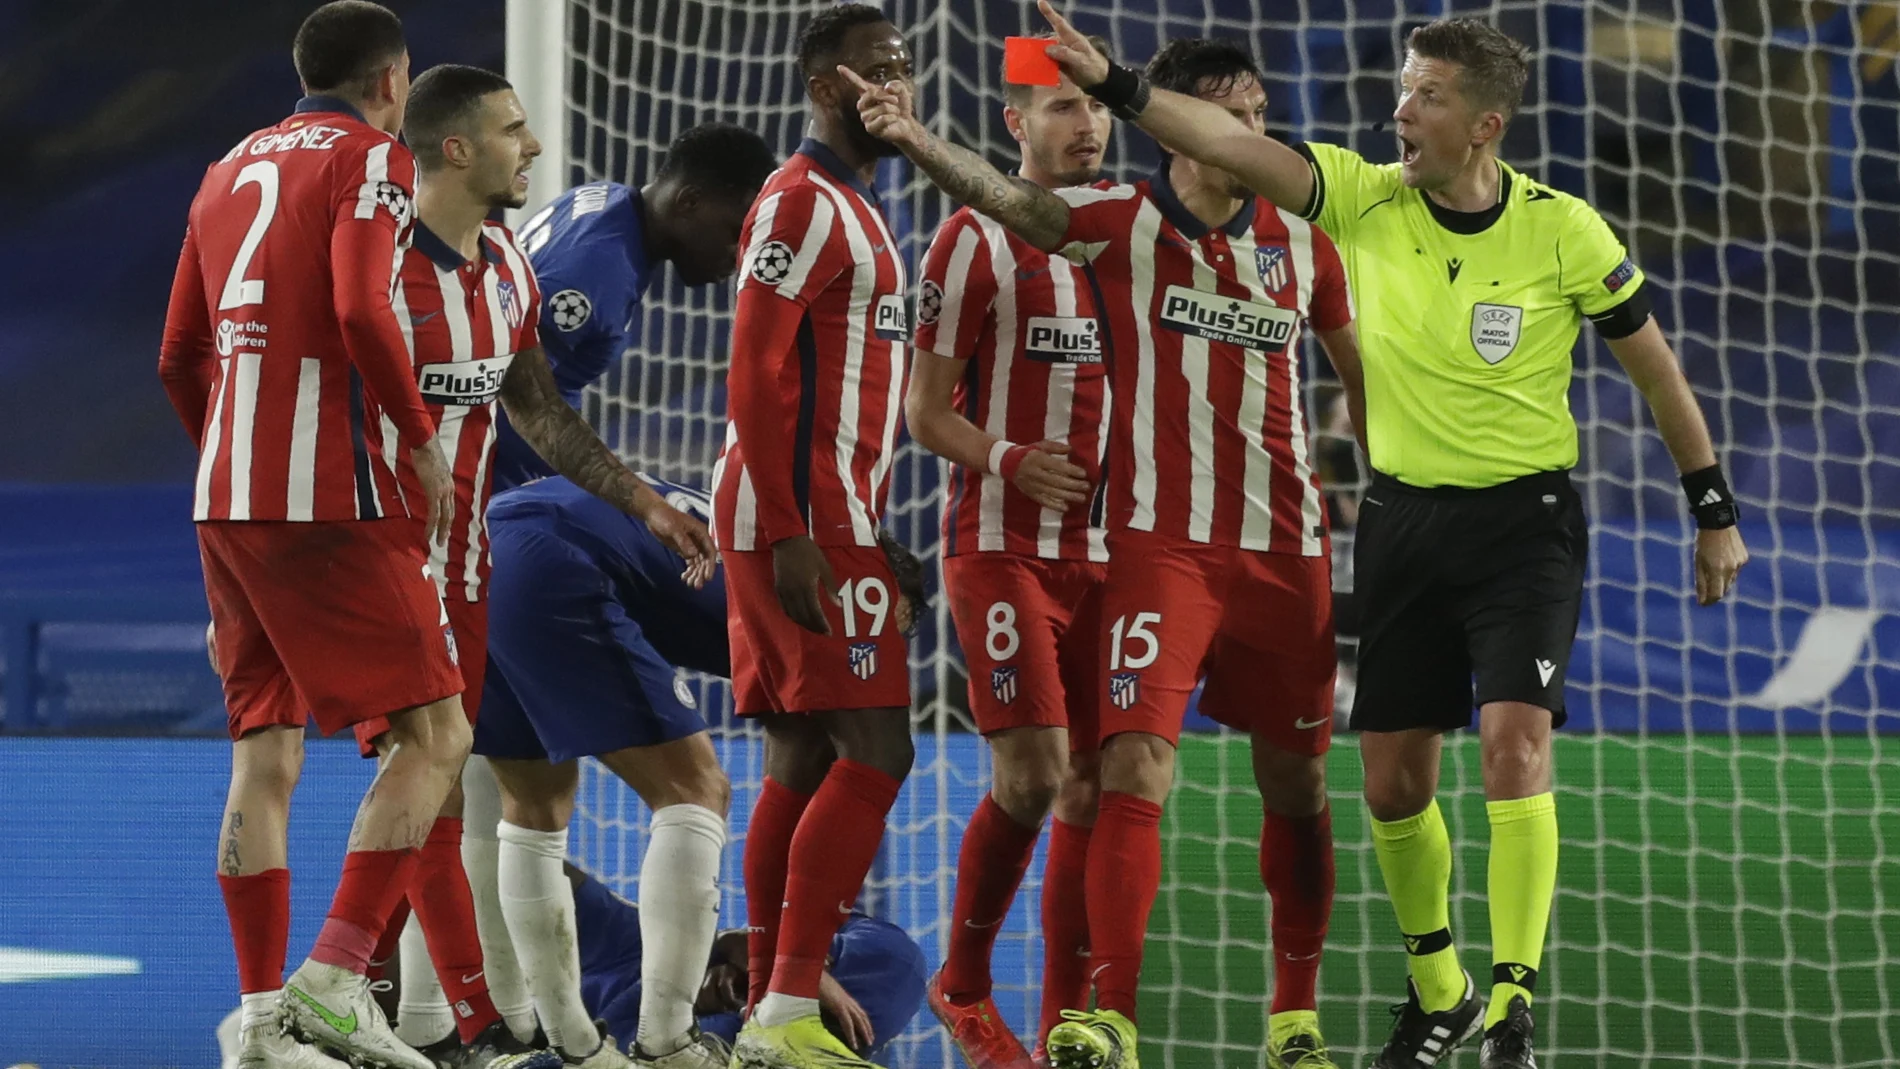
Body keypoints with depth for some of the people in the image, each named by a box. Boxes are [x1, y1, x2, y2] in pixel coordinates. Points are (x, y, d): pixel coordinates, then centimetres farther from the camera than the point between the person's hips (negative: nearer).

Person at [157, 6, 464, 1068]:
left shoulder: (230, 171, 19)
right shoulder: (373, 157, -2)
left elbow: (180, 358, 19)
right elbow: (362, 311, -19)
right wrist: (422, 437, -9)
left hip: (227, 502, 7)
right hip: (338, 496, -7)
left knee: (265, 757, 7)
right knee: (436, 735, -3)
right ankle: (335, 978, -14)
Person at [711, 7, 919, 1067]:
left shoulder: (856, 211, 20)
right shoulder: (804, 202, -11)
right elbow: (755, 374, -17)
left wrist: (868, 534, 20)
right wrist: (789, 534, -22)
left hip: (828, 518, 10)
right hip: (803, 515, -10)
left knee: (804, 760, 9)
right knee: (875, 751, -13)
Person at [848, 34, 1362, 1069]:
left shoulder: (1300, 242, 4)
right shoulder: (1124, 222, -5)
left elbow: (1363, 375, 15)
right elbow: (1005, 197, -23)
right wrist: (916, 140, -41)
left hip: (1286, 548, 3)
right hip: (1160, 545, -3)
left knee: (1295, 783, 11)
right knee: (1136, 763, -16)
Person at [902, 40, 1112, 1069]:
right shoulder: (975, 240, -4)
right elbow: (925, 408, -4)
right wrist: (1009, 462, -21)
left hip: (1100, 550, 6)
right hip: (999, 547, -6)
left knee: (1093, 785, 2)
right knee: (1031, 774, -13)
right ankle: (962, 983, 6)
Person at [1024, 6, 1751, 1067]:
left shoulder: (1563, 230, -10)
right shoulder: (1368, 201, -5)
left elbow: (1655, 365, 1)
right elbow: (1235, 144, -16)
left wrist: (1715, 511, 5)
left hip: (1526, 520, -3)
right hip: (1403, 518, 3)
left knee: (1515, 742, -19)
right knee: (1394, 781, 5)